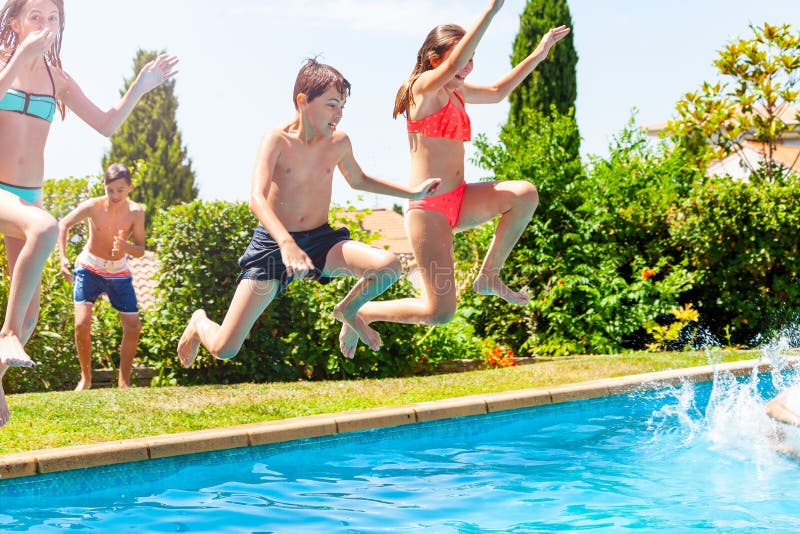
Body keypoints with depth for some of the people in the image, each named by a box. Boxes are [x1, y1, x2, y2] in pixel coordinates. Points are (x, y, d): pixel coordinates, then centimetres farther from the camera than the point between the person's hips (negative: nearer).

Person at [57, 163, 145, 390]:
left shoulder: (136, 212, -18)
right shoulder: (93, 206, -20)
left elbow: (140, 251, -14)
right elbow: (64, 224, -7)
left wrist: (127, 247, -37)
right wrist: (63, 257, -18)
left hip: (119, 273, 2)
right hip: (89, 268, -1)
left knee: (133, 327, -5)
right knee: (82, 324, -16)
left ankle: (124, 382, 11)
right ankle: (85, 378, 5)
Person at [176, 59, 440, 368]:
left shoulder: (339, 142, 1)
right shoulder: (277, 140, -14)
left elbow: (358, 180, 24)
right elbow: (257, 198, -29)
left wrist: (412, 192, 18)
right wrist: (287, 244, -45)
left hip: (320, 240, 4)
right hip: (273, 242, -3)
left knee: (388, 265, -26)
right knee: (224, 349, -11)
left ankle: (348, 310, 9)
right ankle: (200, 323, 30)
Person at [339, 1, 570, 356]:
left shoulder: (456, 93, 14)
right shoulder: (424, 87, -10)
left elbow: (497, 92, 29)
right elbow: (454, 64, -30)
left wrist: (539, 54, 25)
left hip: (459, 201, 8)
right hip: (428, 208, -8)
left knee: (525, 194, -15)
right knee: (439, 312, -9)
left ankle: (489, 276, -1)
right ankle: (361, 314, 15)